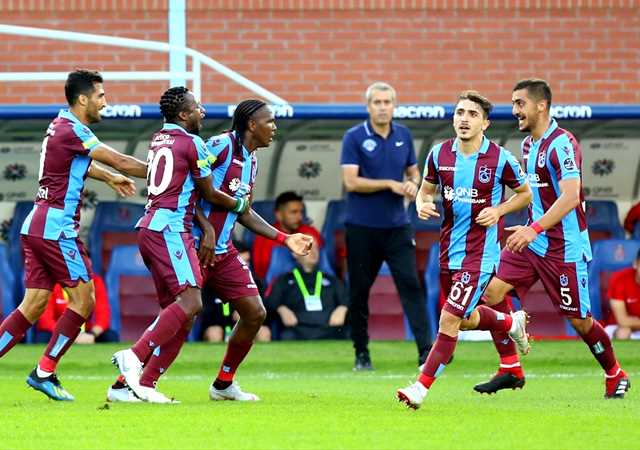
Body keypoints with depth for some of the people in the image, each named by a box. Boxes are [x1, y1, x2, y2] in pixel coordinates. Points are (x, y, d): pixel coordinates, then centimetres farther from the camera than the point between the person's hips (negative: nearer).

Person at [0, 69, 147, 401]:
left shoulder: (62, 126, 15)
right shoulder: (72, 131, -14)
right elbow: (119, 162, -11)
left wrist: (108, 177, 44)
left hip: (36, 225, 9)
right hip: (56, 227, -9)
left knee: (33, 306, 7)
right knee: (83, 301, -2)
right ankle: (44, 372, -1)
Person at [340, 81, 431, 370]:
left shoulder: (404, 136, 8)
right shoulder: (354, 138, -5)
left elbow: (413, 171, 18)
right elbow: (351, 182, -13)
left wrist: (413, 184, -5)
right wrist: (390, 184, -16)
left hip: (397, 227, 2)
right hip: (362, 227, -2)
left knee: (411, 285, -8)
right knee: (359, 291, 4)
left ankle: (426, 351, -13)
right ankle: (361, 353, 15)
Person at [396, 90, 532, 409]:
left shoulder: (500, 159, -11)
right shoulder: (439, 155, 0)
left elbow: (525, 194, 4)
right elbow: (426, 189, 14)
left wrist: (498, 210, -12)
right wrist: (422, 204, -8)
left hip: (480, 253, -6)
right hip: (449, 249, 6)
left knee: (450, 319, -13)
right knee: (465, 317, 19)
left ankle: (421, 388, -9)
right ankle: (512, 323, 48)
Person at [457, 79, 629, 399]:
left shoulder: (561, 144, -19)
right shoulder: (529, 144, 10)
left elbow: (570, 196, -29)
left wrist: (535, 229, -37)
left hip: (564, 248, -8)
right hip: (531, 241, 8)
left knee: (579, 320, 0)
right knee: (493, 291, -7)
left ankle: (615, 376, 22)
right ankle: (511, 369, 1)